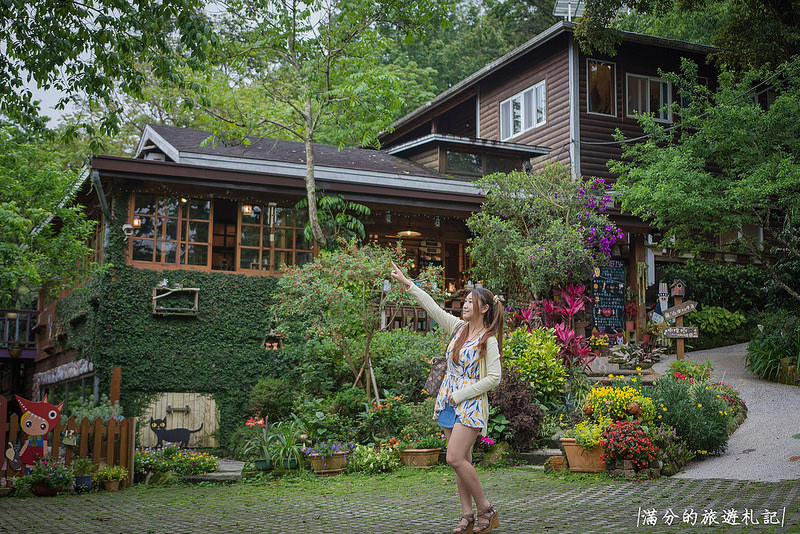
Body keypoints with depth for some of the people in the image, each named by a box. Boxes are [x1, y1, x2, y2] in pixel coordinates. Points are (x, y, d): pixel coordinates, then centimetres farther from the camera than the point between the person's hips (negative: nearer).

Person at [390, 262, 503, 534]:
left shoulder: (489, 340, -9)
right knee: (462, 462, 7)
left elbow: (493, 378, -13)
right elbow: (432, 306, 10)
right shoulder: (458, 327, 8)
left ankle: (486, 510, -2)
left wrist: (460, 394, -13)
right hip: (449, 402, 6)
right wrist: (407, 283, 10)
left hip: (471, 404, -6)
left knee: (455, 458, -16)